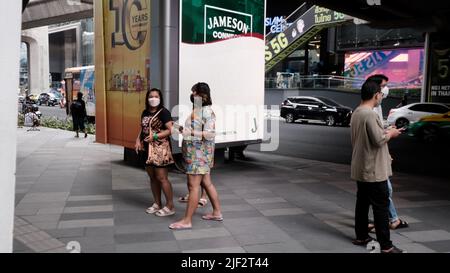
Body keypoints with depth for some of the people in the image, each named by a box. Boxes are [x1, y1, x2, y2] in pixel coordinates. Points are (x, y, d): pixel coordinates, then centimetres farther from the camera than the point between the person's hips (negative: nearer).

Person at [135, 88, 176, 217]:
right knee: (152, 177, 12)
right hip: (148, 148, 7)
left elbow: (170, 129, -15)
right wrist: (138, 140, 3)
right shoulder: (145, 113, 13)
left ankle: (170, 206, 5)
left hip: (160, 149, -7)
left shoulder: (163, 112, -9)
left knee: (162, 178, -6)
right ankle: (157, 203, 25)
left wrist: (155, 136, -22)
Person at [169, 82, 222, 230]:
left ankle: (187, 221, 2)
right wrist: (185, 129, 10)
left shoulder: (207, 111, -16)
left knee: (193, 186, -5)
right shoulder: (197, 110, 13)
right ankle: (217, 212, 28)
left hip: (199, 154, -10)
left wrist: (190, 132, -25)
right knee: (207, 183, 16)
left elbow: (210, 134, -24)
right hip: (195, 153, 10)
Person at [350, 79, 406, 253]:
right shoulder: (370, 114, -20)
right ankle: (386, 246, 3)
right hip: (373, 170, -9)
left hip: (361, 169, 9)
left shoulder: (356, 113, 10)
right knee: (381, 206, -2)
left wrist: (385, 132, 13)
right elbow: (378, 140, -23)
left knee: (362, 202, 16)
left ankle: (361, 236, 25)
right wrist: (390, 134, -5)